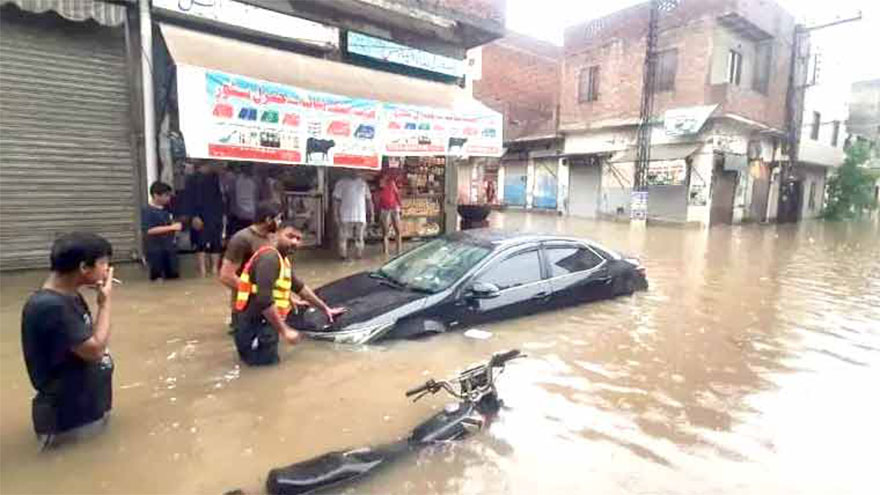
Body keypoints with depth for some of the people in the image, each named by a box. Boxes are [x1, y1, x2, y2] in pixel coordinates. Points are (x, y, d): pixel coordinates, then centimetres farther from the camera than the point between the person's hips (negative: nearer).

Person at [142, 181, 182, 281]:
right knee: (157, 279, 2)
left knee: (174, 276, 9)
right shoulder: (147, 211, -12)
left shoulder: (166, 209, 10)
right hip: (155, 250, -6)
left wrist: (176, 225, 9)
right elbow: (149, 230, -23)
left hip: (170, 248, 6)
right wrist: (171, 227, -23)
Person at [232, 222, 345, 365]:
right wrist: (285, 331, -24)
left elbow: (299, 287, 22)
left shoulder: (283, 259, 11)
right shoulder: (269, 258, -21)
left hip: (265, 321, 10)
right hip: (255, 323, -10)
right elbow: (264, 300, -30)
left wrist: (326, 309, 26)